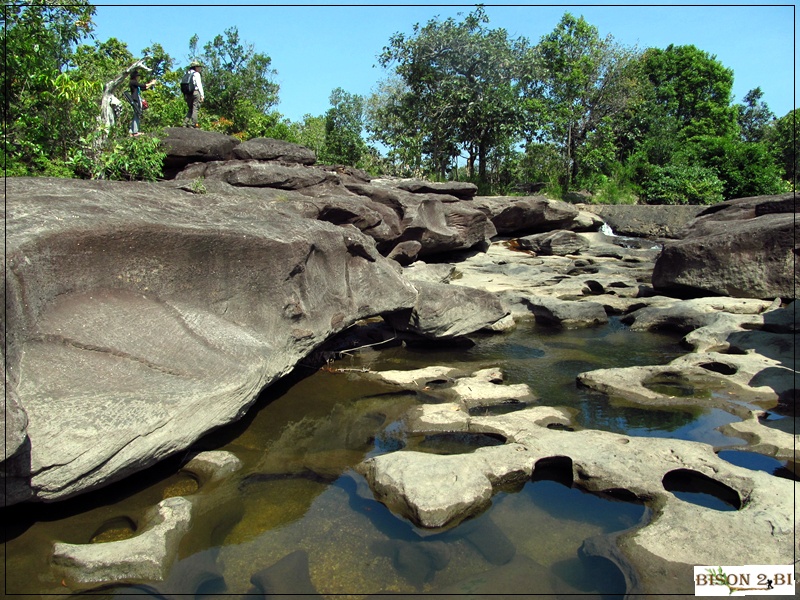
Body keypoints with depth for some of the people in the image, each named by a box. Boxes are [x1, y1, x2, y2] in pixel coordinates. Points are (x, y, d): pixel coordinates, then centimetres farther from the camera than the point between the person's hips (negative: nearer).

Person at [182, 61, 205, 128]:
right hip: (195, 92, -7)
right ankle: (193, 124, -13)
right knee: (195, 109, -6)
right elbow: (199, 85, -10)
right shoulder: (196, 74, -1)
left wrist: (185, 96, 12)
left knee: (190, 109, 15)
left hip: (187, 94, 7)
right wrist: (202, 95, -12)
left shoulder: (186, 74, 19)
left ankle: (185, 123, 5)